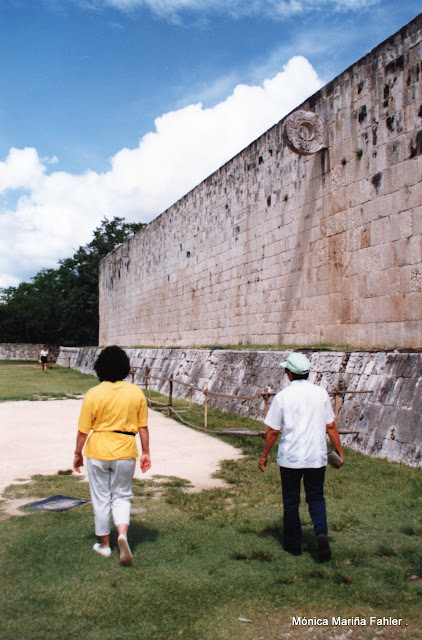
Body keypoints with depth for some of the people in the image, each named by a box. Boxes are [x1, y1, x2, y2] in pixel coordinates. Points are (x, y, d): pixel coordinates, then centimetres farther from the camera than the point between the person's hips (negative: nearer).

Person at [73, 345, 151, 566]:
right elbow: (143, 427, 0)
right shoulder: (136, 392, -5)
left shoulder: (93, 394, -11)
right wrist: (146, 453, 10)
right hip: (125, 453, 2)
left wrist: (78, 453, 7)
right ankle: (123, 533, -8)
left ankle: (104, 544, 25)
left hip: (98, 453, -1)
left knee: (100, 499, 14)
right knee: (121, 496, 16)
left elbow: (83, 430, -6)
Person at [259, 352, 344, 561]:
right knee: (316, 497, 16)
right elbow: (330, 427, 2)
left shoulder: (282, 396, -9)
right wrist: (339, 452, 12)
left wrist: (264, 456, 6)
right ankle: (321, 533, -7)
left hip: (289, 458, -2)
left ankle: (293, 544, 22)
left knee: (291, 501, 13)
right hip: (316, 457, 2)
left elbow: (273, 431, -5)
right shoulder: (321, 393, -1)